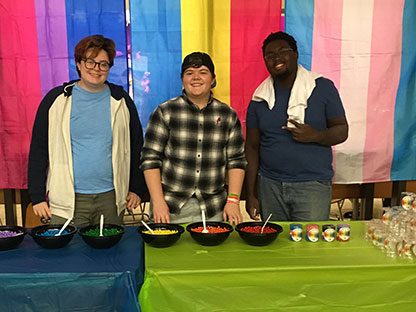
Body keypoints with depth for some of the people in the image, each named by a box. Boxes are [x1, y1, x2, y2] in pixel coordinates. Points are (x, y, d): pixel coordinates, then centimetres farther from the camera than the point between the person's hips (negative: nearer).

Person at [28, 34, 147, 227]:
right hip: (67, 200, -1)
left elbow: (136, 146, 11)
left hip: (111, 198, 1)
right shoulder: (56, 99, 1)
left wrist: (137, 189, 6)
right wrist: (37, 196, 0)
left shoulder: (121, 101, 5)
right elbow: (38, 150, 3)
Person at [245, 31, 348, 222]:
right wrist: (250, 194, 3)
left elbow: (342, 130, 3)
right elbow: (252, 147, 6)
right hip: (269, 186, 2)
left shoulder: (322, 87, 1)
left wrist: (314, 136, -19)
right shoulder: (260, 98, 6)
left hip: (312, 185, -2)